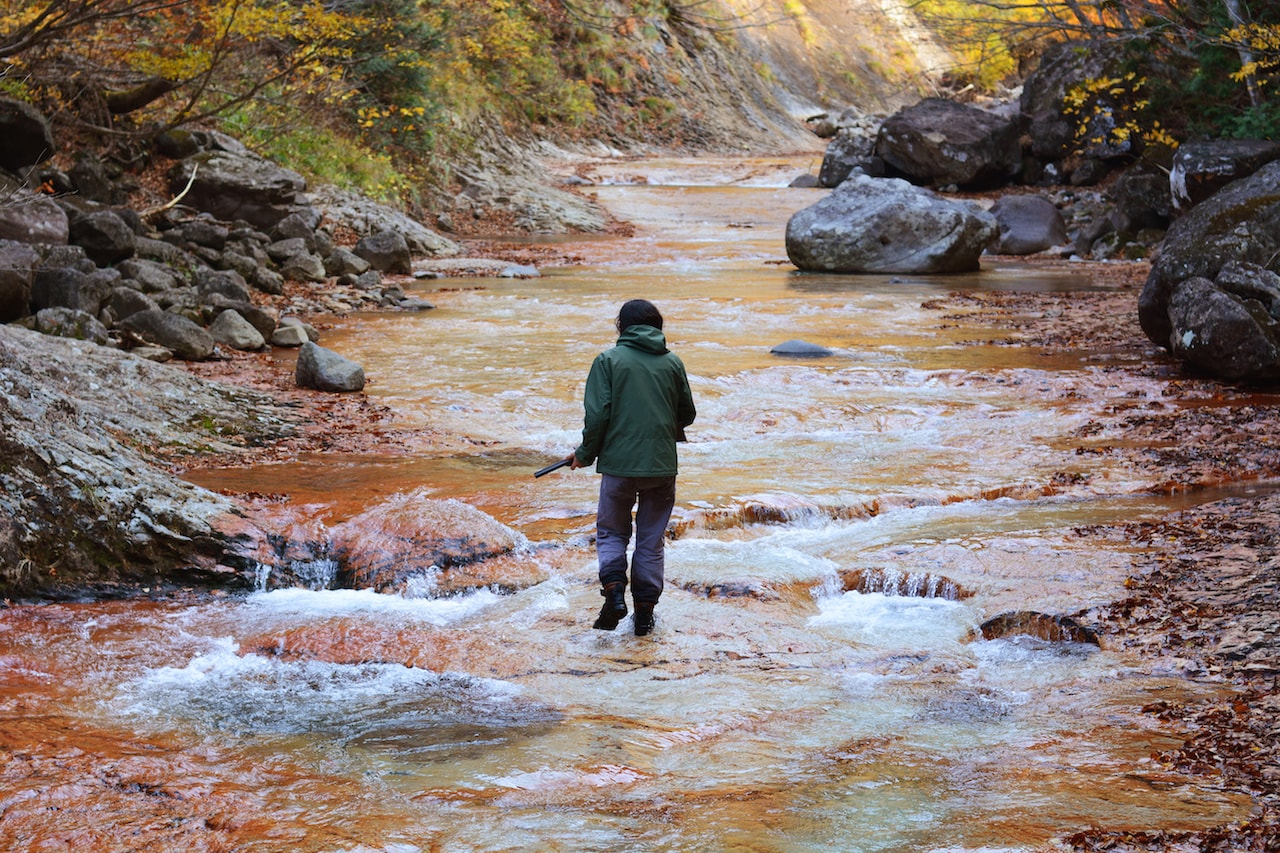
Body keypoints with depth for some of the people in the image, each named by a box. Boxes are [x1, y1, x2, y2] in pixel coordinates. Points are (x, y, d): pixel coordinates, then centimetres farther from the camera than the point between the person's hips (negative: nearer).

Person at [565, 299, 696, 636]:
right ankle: (645, 611, 13)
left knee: (611, 533, 14)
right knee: (651, 540, 12)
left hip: (619, 462, -2)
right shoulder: (673, 363, 5)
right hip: (662, 465, 2)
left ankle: (614, 593, -7)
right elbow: (687, 414, 12)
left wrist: (585, 454, 5)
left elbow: (597, 415, -9)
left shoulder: (608, 360, -3)